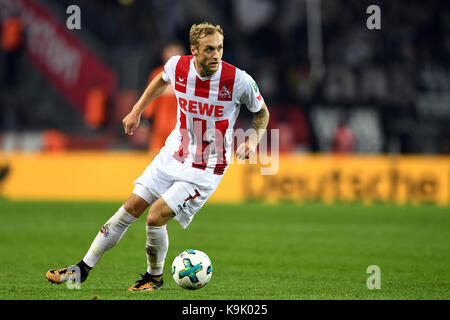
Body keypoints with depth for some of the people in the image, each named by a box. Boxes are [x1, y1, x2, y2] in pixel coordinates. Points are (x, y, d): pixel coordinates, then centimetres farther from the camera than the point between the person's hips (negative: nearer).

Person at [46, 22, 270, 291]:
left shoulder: (238, 79, -21)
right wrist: (138, 110, 19)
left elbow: (262, 112, -1)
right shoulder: (178, 66, -10)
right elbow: (163, 80, 17)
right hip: (174, 154, 4)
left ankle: (155, 277, 13)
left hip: (207, 168, -4)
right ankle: (83, 269, 16)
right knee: (132, 208, 4)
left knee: (156, 217, -14)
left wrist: (254, 139, -18)